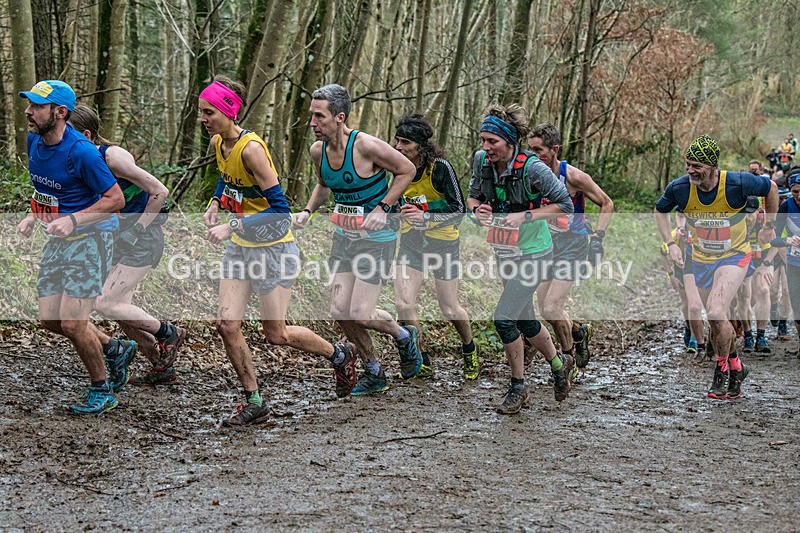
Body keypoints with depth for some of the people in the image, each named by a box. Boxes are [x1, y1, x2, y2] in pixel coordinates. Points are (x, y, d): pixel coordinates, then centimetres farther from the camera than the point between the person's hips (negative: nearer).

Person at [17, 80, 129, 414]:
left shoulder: (81, 152, -22)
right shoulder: (34, 141, 2)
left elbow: (116, 199, -18)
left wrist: (72, 220, -26)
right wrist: (34, 215, 4)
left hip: (91, 237, -8)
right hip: (58, 239, 8)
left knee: (72, 322, -10)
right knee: (49, 319, 7)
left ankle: (102, 391, 12)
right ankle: (116, 352, 28)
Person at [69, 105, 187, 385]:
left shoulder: (113, 157, -21)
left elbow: (159, 192, -23)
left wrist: (138, 228, -18)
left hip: (144, 239, -9)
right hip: (124, 240, 9)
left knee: (105, 303, -14)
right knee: (120, 306, 10)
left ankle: (168, 333, 7)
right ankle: (162, 369, 24)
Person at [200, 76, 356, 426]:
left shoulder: (251, 148, -25)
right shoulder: (217, 143, 1)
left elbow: (279, 209, -25)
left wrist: (233, 226, -28)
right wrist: (215, 203, 6)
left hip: (273, 247, -7)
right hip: (240, 246, 7)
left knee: (275, 335, 2)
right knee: (227, 325, -4)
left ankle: (339, 355, 29)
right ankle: (254, 402, 10)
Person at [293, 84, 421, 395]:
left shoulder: (366, 145, -23)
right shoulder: (318, 150, -3)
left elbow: (407, 170, -11)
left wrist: (382, 208, -19)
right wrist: (307, 211, 1)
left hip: (377, 239, -7)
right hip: (344, 236, 7)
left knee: (360, 314, -10)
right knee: (339, 311, 1)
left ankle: (404, 337, 22)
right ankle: (374, 372, 21)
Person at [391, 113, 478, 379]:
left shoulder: (440, 167, -21)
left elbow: (459, 208, -22)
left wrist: (425, 216, -31)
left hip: (443, 242, -4)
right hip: (411, 241, 4)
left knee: (450, 310, 5)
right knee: (403, 304, -10)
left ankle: (470, 350, 37)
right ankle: (423, 362, 10)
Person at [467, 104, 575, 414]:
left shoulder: (532, 167, -24)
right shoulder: (481, 160, -8)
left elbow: (565, 205, -17)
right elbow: (473, 195, 8)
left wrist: (525, 216, -26)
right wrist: (477, 208, -15)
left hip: (533, 253, -7)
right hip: (504, 253, 7)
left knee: (504, 319, -13)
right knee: (525, 320, 18)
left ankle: (518, 386, 7)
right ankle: (559, 364, 44)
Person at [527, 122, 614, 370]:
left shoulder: (574, 177, -19)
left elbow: (607, 204, -7)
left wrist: (597, 237, -15)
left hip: (573, 246, -6)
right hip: (549, 246, 6)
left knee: (551, 308, -14)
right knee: (545, 310, 8)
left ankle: (569, 358, 9)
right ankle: (580, 331, 37)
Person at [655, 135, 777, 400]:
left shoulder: (738, 183, -25)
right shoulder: (679, 188, -17)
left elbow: (770, 188, -3)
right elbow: (660, 210, 6)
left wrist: (769, 226, 5)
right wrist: (670, 243, -4)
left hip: (734, 257, -4)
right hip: (701, 260, 4)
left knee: (716, 313, -22)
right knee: (719, 321, 11)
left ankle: (723, 371, -2)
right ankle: (735, 368, 34)